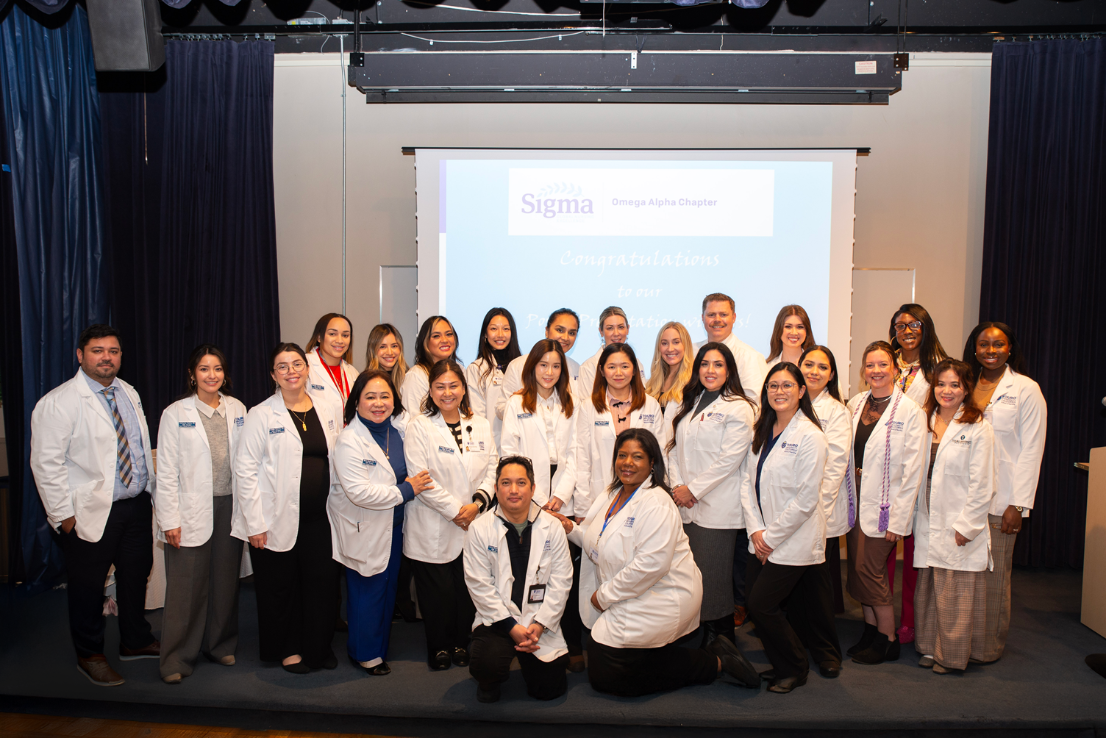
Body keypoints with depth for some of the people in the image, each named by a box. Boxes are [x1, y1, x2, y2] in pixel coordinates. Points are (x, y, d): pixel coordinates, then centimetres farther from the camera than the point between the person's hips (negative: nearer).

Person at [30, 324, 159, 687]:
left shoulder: (129, 393, 9)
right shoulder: (58, 403, -13)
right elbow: (47, 463, -14)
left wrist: (148, 489, 11)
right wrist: (64, 515, -15)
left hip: (137, 504, 7)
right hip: (90, 512, -6)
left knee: (136, 575, 18)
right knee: (87, 585, 9)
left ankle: (135, 641, 37)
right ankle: (89, 656, 28)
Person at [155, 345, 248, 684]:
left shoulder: (237, 409, 6)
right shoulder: (175, 414, -3)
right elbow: (166, 472, -4)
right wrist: (169, 519, -8)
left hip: (229, 506, 3)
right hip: (192, 510, -3)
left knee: (225, 579, 11)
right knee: (186, 586, 0)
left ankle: (220, 644, 27)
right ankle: (177, 659, 13)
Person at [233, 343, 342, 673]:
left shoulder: (327, 411, 8)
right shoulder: (262, 415, -3)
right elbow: (245, 469, -6)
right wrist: (255, 522, -10)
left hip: (320, 518, 3)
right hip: (278, 520, -3)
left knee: (323, 583, 6)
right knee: (281, 588, 8)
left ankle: (318, 647, 26)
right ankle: (287, 649, 28)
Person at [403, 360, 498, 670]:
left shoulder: (481, 426, 10)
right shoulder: (419, 427, -4)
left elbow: (492, 469, 7)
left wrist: (477, 503, -10)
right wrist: (454, 509, -13)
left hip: (472, 526, 3)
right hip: (432, 527, -3)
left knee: (468, 587, 5)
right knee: (438, 591, 2)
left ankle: (462, 642, 26)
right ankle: (439, 645, 23)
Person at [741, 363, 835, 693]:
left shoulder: (810, 436, -14)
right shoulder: (762, 432, 9)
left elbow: (805, 499, -17)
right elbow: (749, 483, 7)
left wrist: (770, 536, -13)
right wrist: (756, 530, -4)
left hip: (795, 540, -7)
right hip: (765, 539, 7)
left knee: (761, 604, -8)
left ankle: (792, 669, 18)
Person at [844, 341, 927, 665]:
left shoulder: (909, 411, -9)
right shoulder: (855, 404, 7)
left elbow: (914, 468, -11)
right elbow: (846, 454, 8)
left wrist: (899, 517, -13)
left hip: (884, 502, -5)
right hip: (856, 497, 5)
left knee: (869, 568, -3)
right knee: (859, 568, 10)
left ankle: (888, 639, 14)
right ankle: (870, 630, 26)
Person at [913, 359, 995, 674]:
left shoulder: (978, 428, -7)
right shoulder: (925, 423, 9)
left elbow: (982, 485, -9)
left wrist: (966, 526, -12)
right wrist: (915, 517, 3)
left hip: (959, 525, -5)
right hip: (928, 523, 5)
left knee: (956, 594, 3)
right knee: (928, 589, 12)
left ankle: (953, 654, 18)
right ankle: (930, 646, 26)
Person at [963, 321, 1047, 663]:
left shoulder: (1026, 389, 0)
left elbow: (1031, 451, -3)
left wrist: (1018, 504, -8)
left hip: (999, 498, -3)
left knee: (994, 574, 1)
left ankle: (991, 645, 17)